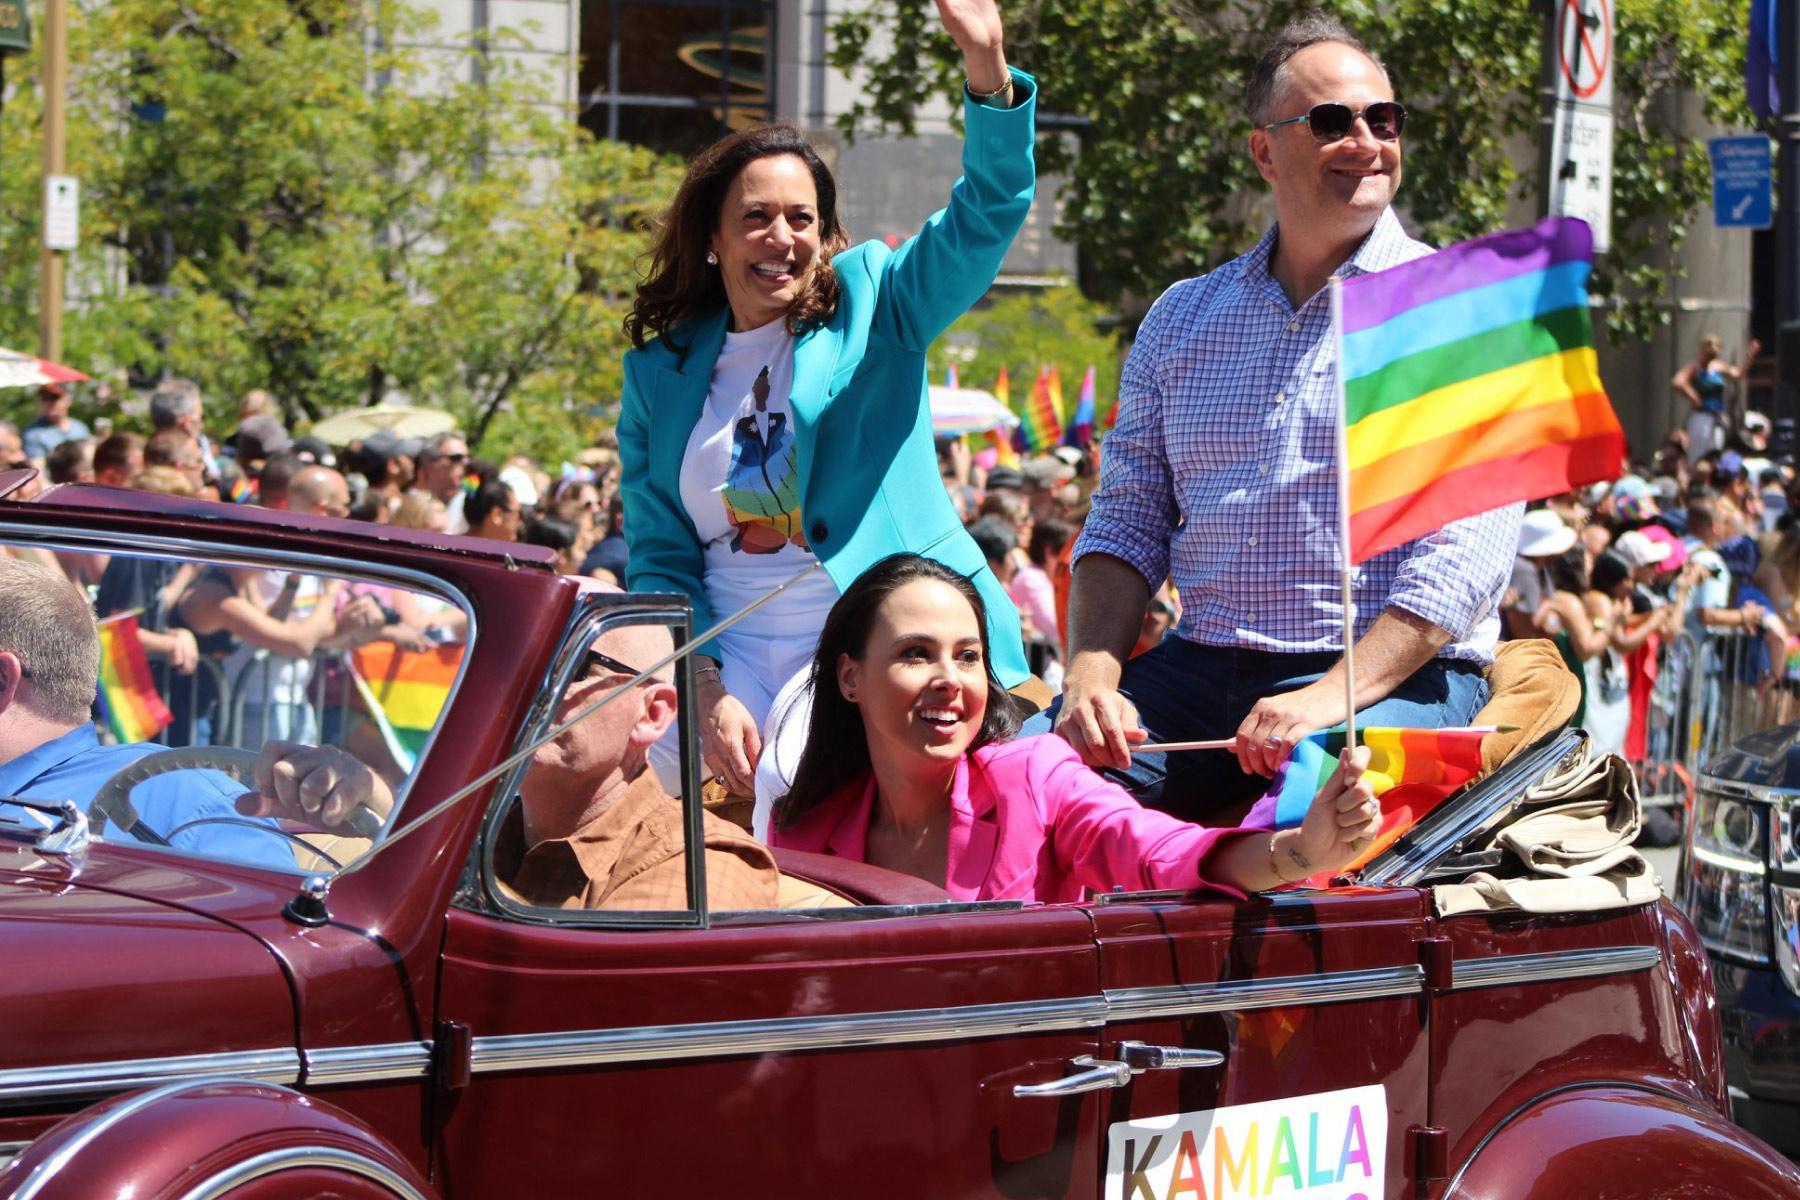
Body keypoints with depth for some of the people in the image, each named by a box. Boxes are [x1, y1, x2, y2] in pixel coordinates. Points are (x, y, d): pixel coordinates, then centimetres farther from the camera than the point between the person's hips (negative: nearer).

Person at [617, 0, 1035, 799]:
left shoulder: (873, 303, 7)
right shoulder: (659, 374, 12)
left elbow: (985, 218, -9)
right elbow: (658, 561, 9)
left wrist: (988, 69, -25)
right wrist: (707, 692, -7)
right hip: (741, 674, 2)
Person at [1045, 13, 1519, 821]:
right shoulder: (1182, 317, 15)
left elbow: (1468, 550, -10)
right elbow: (1126, 522, 14)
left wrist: (1332, 697, -22)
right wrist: (1091, 678, -6)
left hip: (1396, 673, -4)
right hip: (1202, 666, 4)